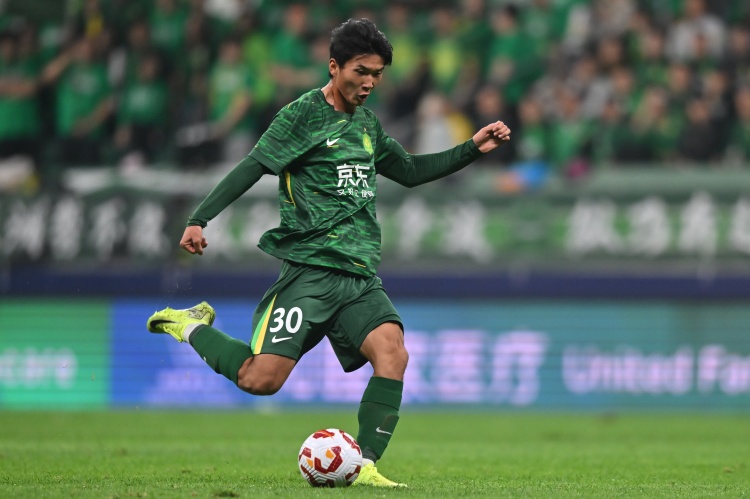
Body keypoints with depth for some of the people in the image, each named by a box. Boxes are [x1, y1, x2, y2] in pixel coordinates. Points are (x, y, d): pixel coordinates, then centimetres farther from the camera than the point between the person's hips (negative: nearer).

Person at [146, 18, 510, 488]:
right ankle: (192, 326, 14)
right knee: (261, 378, -13)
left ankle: (365, 466, -18)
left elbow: (409, 171, 33)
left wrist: (472, 149, 25)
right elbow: (252, 168, -9)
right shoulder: (303, 114, -3)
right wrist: (200, 219, -19)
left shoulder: (366, 122, 19)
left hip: (362, 275, 6)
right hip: (311, 269, -6)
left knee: (392, 352, -21)